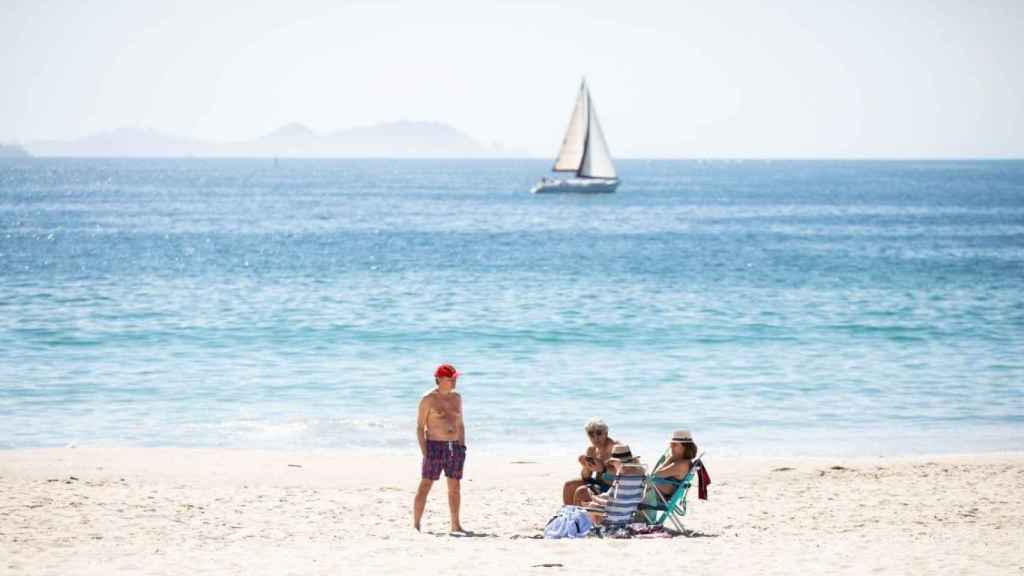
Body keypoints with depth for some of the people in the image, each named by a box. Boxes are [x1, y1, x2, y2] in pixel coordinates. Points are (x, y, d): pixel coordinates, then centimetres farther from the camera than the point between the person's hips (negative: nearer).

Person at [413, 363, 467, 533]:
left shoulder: (456, 398, 11)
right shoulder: (428, 399, -6)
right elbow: (420, 427, -6)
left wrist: (462, 448, 9)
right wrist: (424, 452, -13)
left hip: (454, 447, 6)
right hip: (435, 447, -5)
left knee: (455, 487, 7)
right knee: (425, 485, -6)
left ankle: (456, 525, 14)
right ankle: (416, 525, -5)